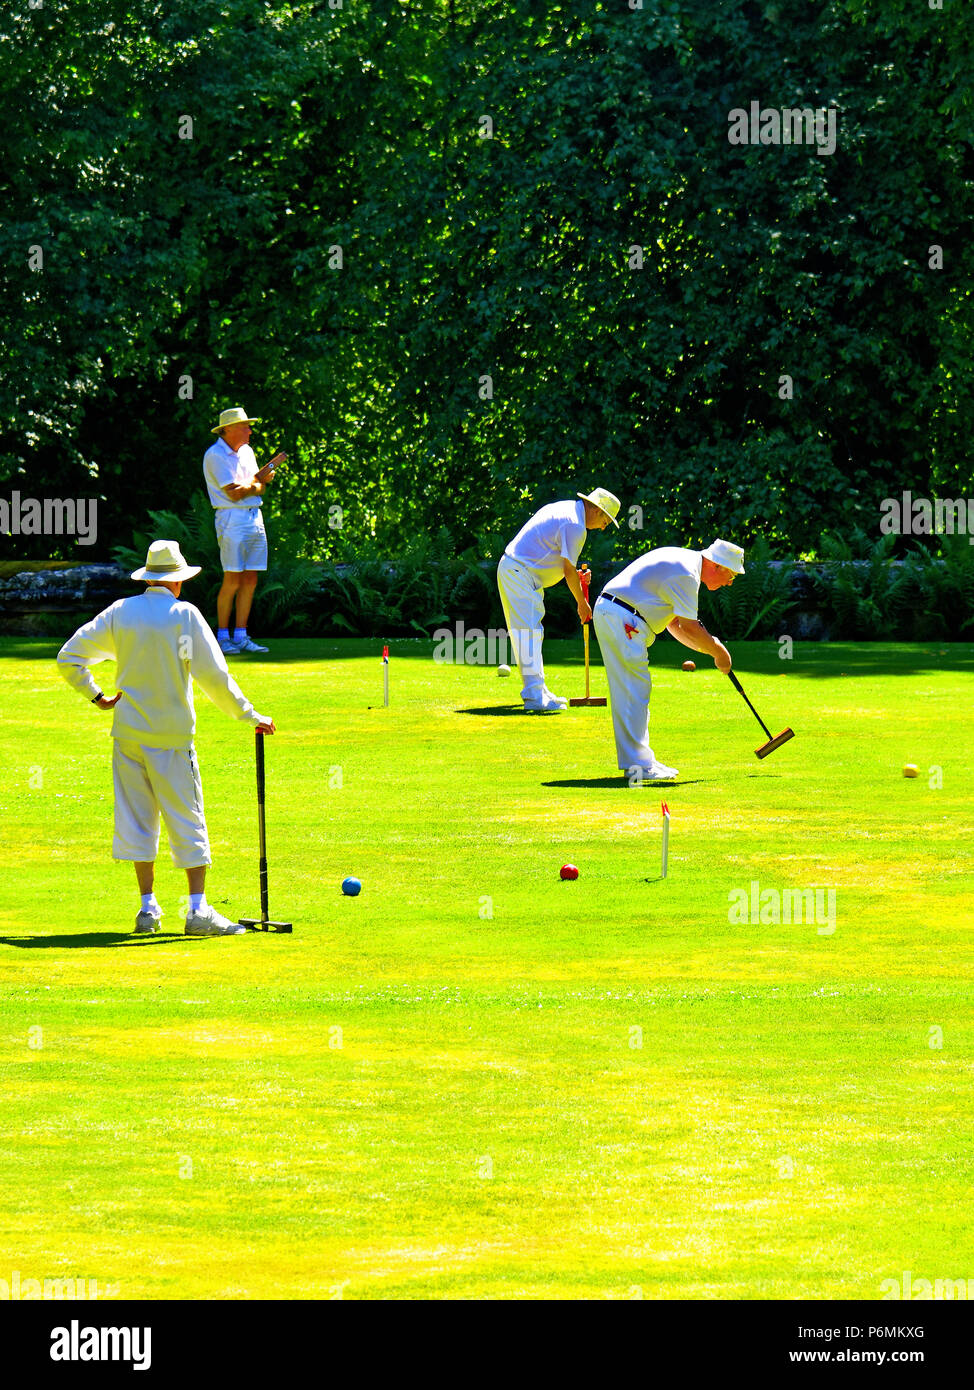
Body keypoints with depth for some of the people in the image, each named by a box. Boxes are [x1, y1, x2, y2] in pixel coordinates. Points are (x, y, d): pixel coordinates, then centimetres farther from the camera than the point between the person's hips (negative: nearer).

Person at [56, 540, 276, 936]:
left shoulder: (120, 613, 3)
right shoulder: (185, 616, -8)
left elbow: (69, 657, 5)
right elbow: (214, 676, -11)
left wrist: (96, 696, 14)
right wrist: (249, 714, -2)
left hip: (127, 734, 4)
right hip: (171, 734, -4)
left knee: (136, 818, 9)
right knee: (187, 818, 1)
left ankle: (148, 907, 8)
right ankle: (198, 909, -3)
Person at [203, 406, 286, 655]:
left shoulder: (246, 451, 16)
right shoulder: (215, 455, -9)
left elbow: (259, 488, 13)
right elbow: (234, 493, -15)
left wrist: (248, 486, -11)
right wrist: (258, 480, 0)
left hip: (255, 517, 8)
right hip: (232, 519, -8)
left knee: (250, 580, 5)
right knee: (232, 580, -10)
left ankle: (241, 636, 9)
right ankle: (223, 637, -4)